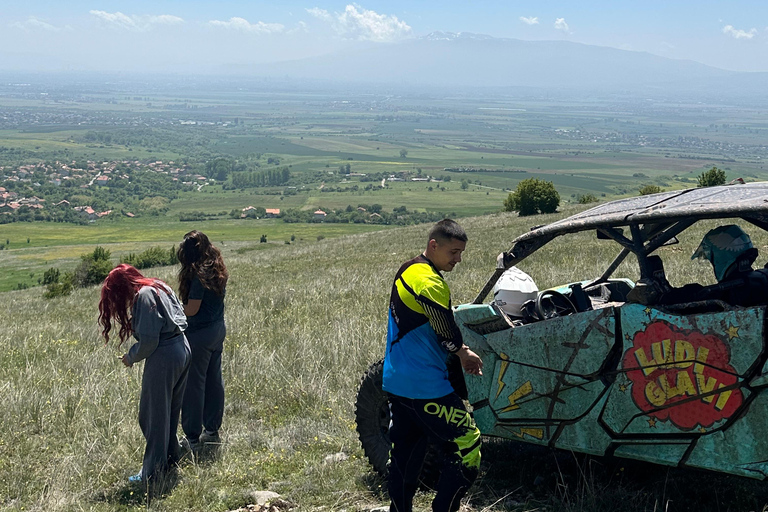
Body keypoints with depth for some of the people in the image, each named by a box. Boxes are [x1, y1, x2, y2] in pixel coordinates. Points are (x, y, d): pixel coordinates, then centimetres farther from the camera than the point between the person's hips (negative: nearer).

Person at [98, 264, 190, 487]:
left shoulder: (143, 297, -15)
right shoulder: (159, 286, 11)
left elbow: (148, 340, -19)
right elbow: (180, 317, 15)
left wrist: (131, 357, -2)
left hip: (163, 358, -9)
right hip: (182, 349, 9)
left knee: (154, 417, 3)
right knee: (170, 411, 22)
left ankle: (153, 474, 11)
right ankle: (171, 458, 34)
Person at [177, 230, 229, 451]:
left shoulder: (199, 275, -22)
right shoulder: (218, 271, 4)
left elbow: (191, 310, -20)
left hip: (199, 334, -9)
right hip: (218, 329, 9)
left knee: (193, 385, 3)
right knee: (214, 380, 17)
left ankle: (193, 437, 11)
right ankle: (212, 430, 28)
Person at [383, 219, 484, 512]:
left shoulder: (407, 271, 12)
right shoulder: (430, 282, -18)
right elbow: (447, 334, -17)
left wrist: (458, 351, 7)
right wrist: (465, 355, 4)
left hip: (396, 383, 10)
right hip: (425, 387, -10)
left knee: (404, 454, 16)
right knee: (467, 448, -4)